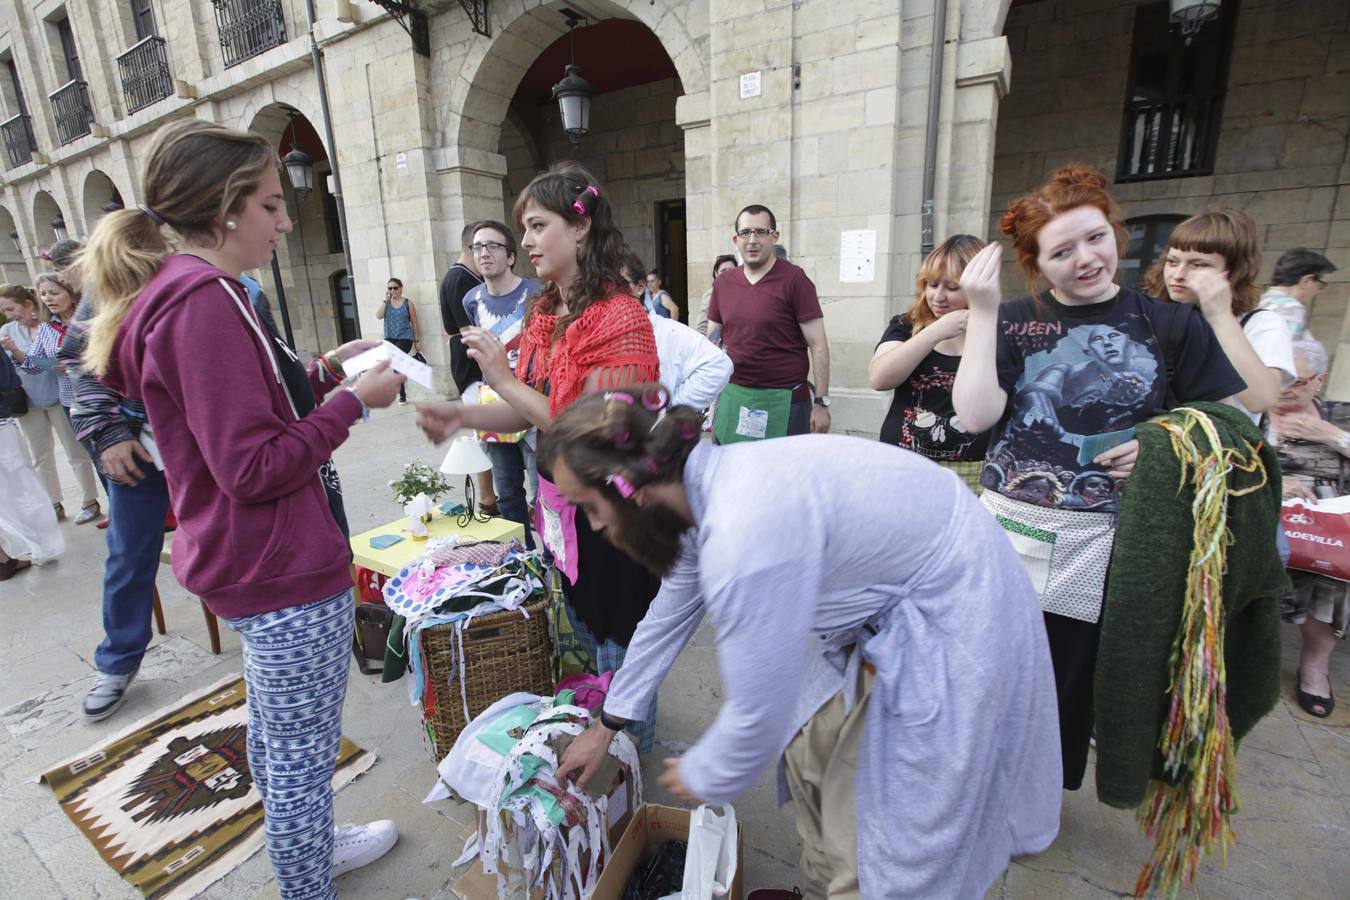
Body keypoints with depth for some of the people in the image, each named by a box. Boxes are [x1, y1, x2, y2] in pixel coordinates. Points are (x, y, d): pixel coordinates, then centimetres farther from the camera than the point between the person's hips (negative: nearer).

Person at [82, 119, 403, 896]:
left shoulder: (174, 293, 9)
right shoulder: (206, 300, -22)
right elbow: (254, 468, -25)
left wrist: (322, 372, 7)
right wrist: (355, 400, -17)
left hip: (252, 565, 11)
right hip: (286, 572, -11)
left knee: (275, 735, 27)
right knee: (304, 753, 8)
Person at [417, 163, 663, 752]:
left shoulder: (619, 318, -22)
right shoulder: (544, 312, 6)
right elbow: (532, 412, 8)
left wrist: (506, 382, -23)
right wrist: (462, 415, -8)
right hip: (558, 498, 9)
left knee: (617, 644, 11)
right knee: (584, 631, 25)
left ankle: (636, 753, 39)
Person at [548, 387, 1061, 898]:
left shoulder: (744, 531, -34)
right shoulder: (703, 487, -4)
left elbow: (758, 716, -23)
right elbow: (668, 617, 11)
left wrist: (702, 778, 0)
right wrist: (606, 726, 22)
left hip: (951, 624, -8)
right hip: (885, 605, 8)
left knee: (866, 848, 3)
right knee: (810, 753, 18)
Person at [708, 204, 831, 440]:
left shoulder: (793, 280, -7)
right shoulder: (723, 284, 7)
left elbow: (818, 345, -8)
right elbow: (712, 341, 15)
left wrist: (821, 403, -11)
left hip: (783, 400, -4)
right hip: (732, 396, 4)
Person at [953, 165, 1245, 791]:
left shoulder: (1172, 326, 4)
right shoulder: (1015, 323, 3)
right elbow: (975, 415, -11)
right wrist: (981, 312, -13)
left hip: (1101, 548, 0)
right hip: (1009, 531, 0)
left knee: (1068, 687, 14)